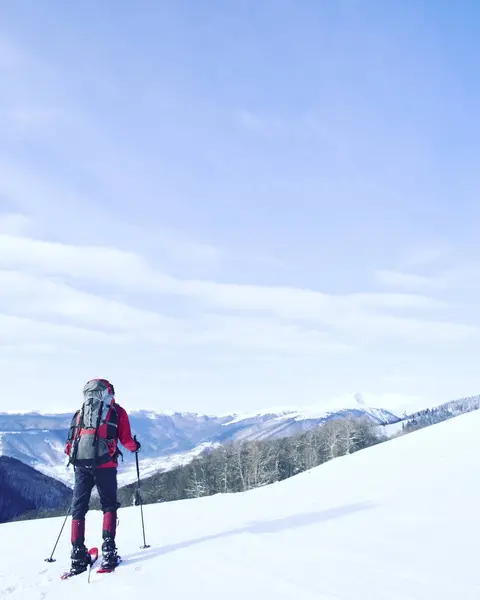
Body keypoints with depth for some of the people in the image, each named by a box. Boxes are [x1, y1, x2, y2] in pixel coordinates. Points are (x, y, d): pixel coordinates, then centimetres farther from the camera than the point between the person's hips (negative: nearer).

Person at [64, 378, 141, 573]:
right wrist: (135, 446, 24)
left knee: (79, 507, 10)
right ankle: (108, 548, -4)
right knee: (109, 505, 10)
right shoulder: (117, 411, 10)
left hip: (81, 463, 3)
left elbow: (71, 441, 17)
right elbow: (126, 440, 3)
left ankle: (78, 555, 5)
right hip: (104, 463, -3)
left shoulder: (80, 412, 20)